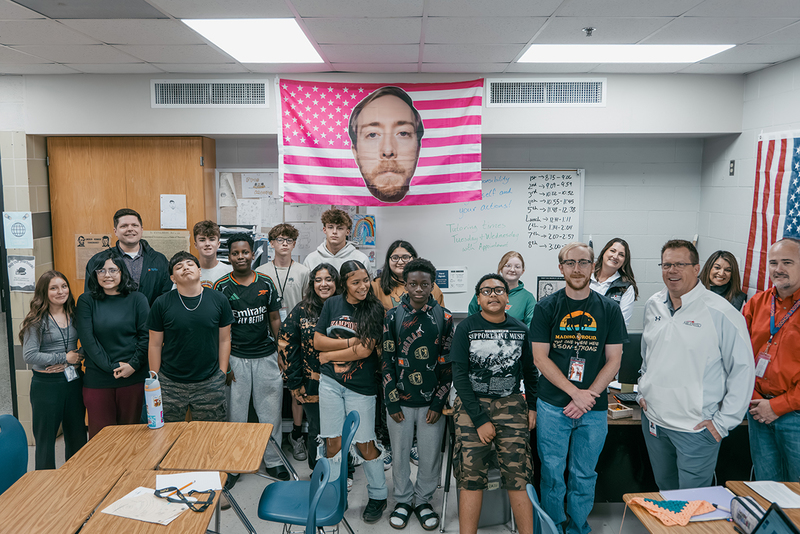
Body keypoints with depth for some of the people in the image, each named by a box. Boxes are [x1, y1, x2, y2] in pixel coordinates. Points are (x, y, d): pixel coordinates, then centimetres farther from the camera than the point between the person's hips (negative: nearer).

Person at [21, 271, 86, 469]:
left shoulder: (74, 315, 6)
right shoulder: (37, 320, -8)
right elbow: (29, 356, -14)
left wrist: (75, 360, -8)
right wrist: (64, 358, -13)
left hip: (73, 380, 4)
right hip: (46, 384, -4)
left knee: (77, 436, 12)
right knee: (45, 438, 7)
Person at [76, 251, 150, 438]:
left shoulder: (137, 299, 3)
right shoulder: (86, 301, 2)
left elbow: (146, 335, 0)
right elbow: (87, 339, -4)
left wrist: (133, 365, -10)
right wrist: (111, 367, -11)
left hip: (134, 378, 0)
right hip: (97, 379, 0)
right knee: (100, 434, 4)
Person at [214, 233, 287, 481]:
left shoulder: (266, 283, 5)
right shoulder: (222, 287, -2)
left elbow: (275, 319, 10)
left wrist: (282, 354, 5)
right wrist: (224, 364, -6)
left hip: (266, 356, 2)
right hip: (235, 358, -2)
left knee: (271, 413, 8)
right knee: (235, 413, 7)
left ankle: (273, 460, 23)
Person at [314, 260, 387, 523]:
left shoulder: (375, 310, -8)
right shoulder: (332, 304, 2)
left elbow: (365, 350, -15)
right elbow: (317, 341, 1)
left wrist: (330, 355, -6)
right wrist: (350, 342, -12)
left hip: (361, 386, -3)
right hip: (330, 382, 3)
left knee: (364, 444, 5)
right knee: (332, 441, 8)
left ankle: (378, 496, 26)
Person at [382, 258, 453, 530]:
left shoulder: (444, 318, -1)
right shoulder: (393, 316, -1)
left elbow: (448, 363, -1)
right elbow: (387, 360, -1)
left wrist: (438, 403, -5)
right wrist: (392, 402, -5)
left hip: (431, 401, 0)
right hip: (400, 400, 0)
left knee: (431, 454, 8)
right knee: (400, 453, 11)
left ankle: (423, 500, 30)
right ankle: (403, 500, 31)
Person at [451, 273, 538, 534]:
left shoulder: (520, 329, 8)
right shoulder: (466, 328, 0)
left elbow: (530, 371, 18)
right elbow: (459, 376, -5)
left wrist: (533, 406, 8)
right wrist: (479, 419, -10)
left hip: (510, 404, 2)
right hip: (472, 404, -2)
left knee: (519, 475, -7)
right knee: (471, 477, -7)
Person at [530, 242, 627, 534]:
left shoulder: (609, 309, 2)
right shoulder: (546, 308, -2)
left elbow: (613, 361, 1)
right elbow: (540, 358, -5)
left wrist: (587, 397, -10)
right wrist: (576, 392, -14)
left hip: (594, 410, 1)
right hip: (552, 406, -1)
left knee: (584, 476, 12)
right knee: (552, 473, 7)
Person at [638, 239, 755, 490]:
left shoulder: (720, 312, -13)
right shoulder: (653, 305, 6)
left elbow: (743, 369, -11)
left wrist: (723, 422, -11)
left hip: (696, 429, -5)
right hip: (653, 420, 6)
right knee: (665, 490, 22)